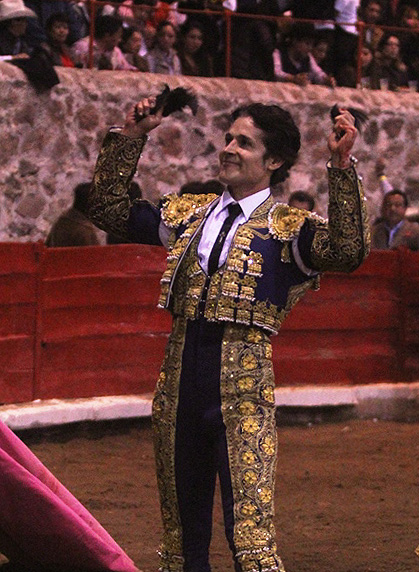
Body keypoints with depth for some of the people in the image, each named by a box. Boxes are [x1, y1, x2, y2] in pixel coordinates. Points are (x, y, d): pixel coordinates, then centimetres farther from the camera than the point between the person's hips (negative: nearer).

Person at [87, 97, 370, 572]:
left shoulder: (288, 229, 0)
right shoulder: (189, 214, 16)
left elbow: (347, 251, -19)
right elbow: (107, 209, 22)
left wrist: (342, 165, -23)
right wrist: (129, 139, 16)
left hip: (243, 390, -5)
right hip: (179, 385, 5)